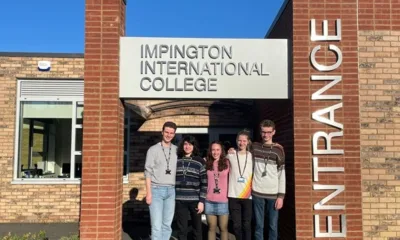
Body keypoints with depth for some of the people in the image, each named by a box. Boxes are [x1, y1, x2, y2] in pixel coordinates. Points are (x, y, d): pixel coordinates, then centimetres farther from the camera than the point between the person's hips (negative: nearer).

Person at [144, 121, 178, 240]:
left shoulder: (176, 150, 10)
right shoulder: (153, 149, 0)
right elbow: (148, 172, -3)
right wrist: (148, 192, -9)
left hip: (171, 191, 4)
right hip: (156, 190, -3)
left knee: (167, 224, 8)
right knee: (156, 225, -6)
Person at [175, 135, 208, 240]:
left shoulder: (200, 161, 0)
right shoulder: (176, 160, 6)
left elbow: (204, 183, -2)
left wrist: (201, 201, -7)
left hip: (195, 200, -1)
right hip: (180, 200, 1)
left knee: (197, 228, 12)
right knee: (182, 230, 5)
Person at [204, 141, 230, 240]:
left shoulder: (227, 163, 0)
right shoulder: (206, 163, 2)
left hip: (223, 201, -1)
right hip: (209, 201, 1)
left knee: (223, 228, 8)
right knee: (211, 228, 11)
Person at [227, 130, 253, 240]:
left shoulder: (252, 156, 5)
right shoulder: (230, 155, 3)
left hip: (248, 196, 0)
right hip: (233, 195, 0)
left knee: (247, 224, 4)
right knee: (237, 225, 4)